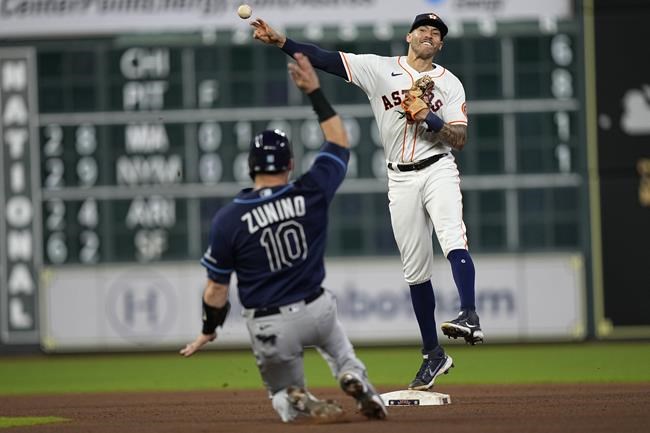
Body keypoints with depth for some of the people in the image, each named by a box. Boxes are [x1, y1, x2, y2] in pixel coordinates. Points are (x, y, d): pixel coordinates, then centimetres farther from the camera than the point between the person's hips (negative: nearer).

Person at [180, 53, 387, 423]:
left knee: (284, 395, 24)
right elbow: (340, 142, 7)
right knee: (337, 345, 37)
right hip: (316, 310, 1)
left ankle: (301, 404, -15)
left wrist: (209, 332, 10)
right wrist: (315, 92, 9)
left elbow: (217, 286, -6)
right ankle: (354, 377, 1)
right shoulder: (311, 194, -9)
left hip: (269, 328, -1)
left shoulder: (229, 219, -13)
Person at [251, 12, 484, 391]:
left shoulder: (450, 84, 5)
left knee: (453, 237, -31)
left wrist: (429, 118, -17)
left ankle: (470, 317, -45)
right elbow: (326, 59, -2)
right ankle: (433, 356, 14)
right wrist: (281, 41, -12)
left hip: (438, 170, -2)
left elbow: (460, 140, -1)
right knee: (416, 270, 5)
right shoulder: (380, 69, 6)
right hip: (401, 178, 2)